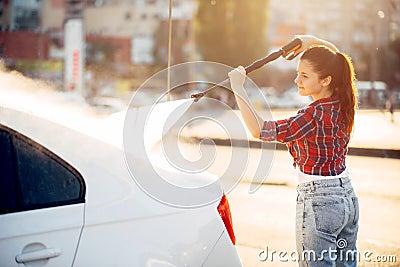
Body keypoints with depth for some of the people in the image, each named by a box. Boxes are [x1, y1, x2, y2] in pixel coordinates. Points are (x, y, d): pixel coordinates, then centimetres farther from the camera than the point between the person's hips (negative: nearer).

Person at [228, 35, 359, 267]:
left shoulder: (314, 117, -22)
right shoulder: (343, 104, 2)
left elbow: (259, 130, -23)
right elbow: (334, 56, 23)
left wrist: (238, 88, -19)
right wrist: (313, 41, 18)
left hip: (319, 203, -9)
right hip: (348, 198, 9)